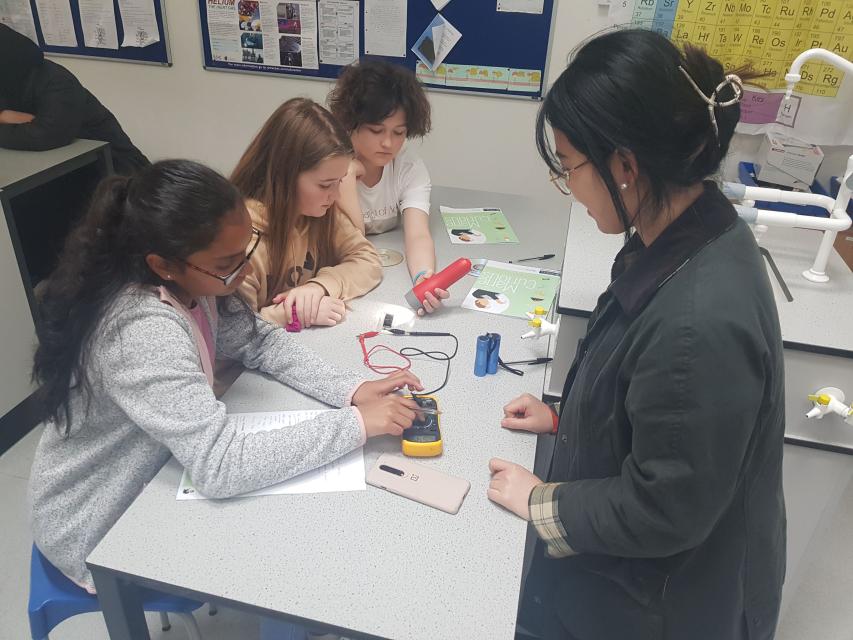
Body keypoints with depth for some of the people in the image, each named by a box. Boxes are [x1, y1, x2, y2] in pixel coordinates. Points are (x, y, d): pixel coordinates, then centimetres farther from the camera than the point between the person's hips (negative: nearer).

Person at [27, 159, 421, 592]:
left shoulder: (189, 279, -13)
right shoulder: (145, 333, -36)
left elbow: (258, 341, -2)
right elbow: (222, 468, -39)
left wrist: (351, 391, -16)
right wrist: (355, 424, -33)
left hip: (150, 478, 7)